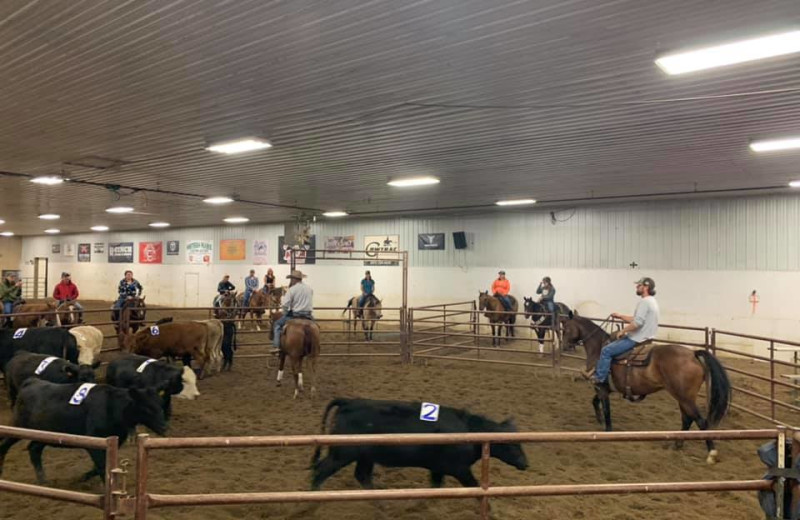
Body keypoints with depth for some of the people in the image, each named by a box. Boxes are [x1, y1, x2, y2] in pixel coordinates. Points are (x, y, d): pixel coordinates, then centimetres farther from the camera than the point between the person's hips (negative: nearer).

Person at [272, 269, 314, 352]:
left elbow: (285, 305, -12)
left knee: (277, 324, 13)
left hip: (294, 314, -4)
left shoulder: (292, 289, -9)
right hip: (308, 315, 5)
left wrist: (285, 314, 4)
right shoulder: (309, 288, 8)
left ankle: (276, 346, 0)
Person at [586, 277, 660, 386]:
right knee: (612, 345, 24)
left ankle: (599, 377, -2)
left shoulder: (644, 301, -19)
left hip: (637, 340, -11)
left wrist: (623, 331, -16)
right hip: (645, 338, 11)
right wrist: (620, 316, 16)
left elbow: (637, 322, -27)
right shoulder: (651, 301, 15)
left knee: (606, 351, -9)